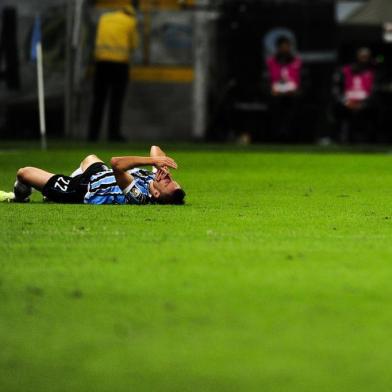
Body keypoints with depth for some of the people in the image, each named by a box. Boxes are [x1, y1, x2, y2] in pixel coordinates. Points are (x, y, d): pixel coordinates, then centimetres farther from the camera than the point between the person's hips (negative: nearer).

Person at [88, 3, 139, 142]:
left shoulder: (104, 18, 15)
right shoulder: (131, 22, 5)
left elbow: (99, 39, 18)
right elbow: (134, 43, 9)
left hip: (101, 59, 3)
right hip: (120, 61, -3)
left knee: (98, 99, 6)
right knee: (116, 99, 1)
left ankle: (93, 133, 3)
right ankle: (113, 133, -4)